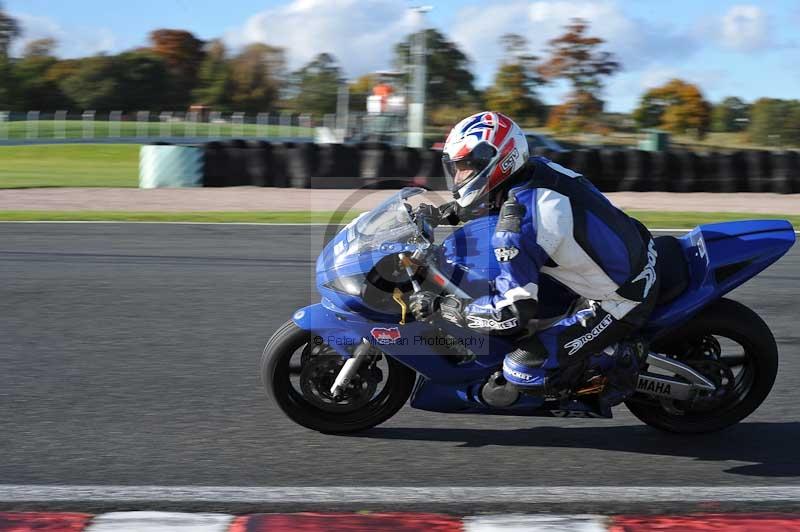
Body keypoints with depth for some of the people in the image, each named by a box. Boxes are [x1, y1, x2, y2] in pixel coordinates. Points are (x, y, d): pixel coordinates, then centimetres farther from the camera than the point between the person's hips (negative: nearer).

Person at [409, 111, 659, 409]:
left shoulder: (515, 227, -26)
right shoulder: (538, 167, -1)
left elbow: (512, 312, -23)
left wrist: (440, 306, -15)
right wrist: (460, 210, 17)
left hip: (621, 301, -9)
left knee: (522, 370, -11)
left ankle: (622, 358, 1)